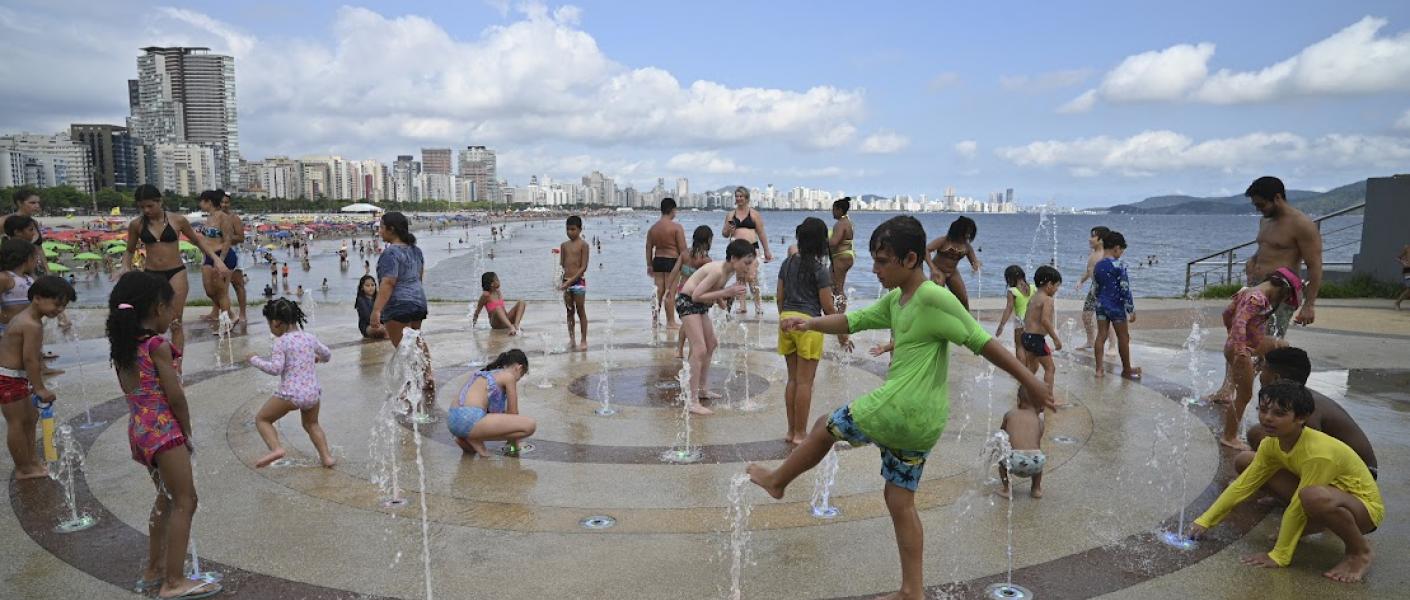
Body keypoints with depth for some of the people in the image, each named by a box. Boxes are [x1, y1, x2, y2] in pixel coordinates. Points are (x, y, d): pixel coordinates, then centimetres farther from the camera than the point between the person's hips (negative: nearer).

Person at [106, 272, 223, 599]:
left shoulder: (122, 346, 7)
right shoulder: (159, 346, -17)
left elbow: (130, 391, 12)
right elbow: (175, 396, -17)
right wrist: (187, 431, -3)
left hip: (139, 431, 9)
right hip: (165, 431, -9)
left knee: (166, 498, 22)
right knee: (185, 502, -1)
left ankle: (154, 569, 32)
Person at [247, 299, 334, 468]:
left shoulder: (280, 342, -9)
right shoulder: (310, 337, 8)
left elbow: (275, 368, -18)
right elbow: (328, 355, 21)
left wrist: (254, 359, -5)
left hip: (290, 394, -6)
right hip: (313, 392, 6)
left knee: (261, 419, 13)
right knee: (311, 424, 28)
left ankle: (276, 448, -8)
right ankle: (326, 456, 18)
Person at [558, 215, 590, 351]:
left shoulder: (583, 245, -6)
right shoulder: (564, 245, 9)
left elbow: (584, 267, -12)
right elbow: (562, 265, 11)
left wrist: (571, 280, -18)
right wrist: (561, 281, -5)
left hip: (578, 281, -5)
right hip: (566, 282, 5)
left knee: (581, 311, 1)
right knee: (569, 311, 11)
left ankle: (584, 341, 8)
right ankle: (572, 339, 20)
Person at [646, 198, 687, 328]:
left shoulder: (653, 227, 6)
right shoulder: (676, 227, -9)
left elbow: (649, 248, 11)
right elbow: (683, 249, -10)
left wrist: (649, 265, 18)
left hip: (657, 261, 5)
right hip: (672, 261, -5)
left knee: (660, 289, 17)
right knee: (670, 292, 0)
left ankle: (656, 306, -6)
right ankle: (670, 322, 6)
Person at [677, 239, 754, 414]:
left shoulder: (729, 271, 1)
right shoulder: (718, 271, -27)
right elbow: (696, 296, -29)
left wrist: (731, 292, -8)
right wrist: (725, 292, -28)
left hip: (700, 304, 11)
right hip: (687, 302, -11)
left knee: (711, 344, 20)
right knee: (700, 349, -17)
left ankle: (702, 390, 34)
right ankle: (693, 402, -16)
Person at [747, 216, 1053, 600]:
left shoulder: (934, 298, -16)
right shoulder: (895, 300, 11)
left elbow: (982, 341, -15)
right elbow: (853, 321, 14)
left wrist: (1029, 382, -11)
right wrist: (811, 323, 0)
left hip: (896, 410, -9)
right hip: (922, 422, 9)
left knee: (825, 427, 13)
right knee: (900, 503, 16)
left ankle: (776, 481, 36)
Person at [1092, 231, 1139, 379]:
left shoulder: (1097, 266, 4)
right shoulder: (1118, 266, -16)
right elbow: (1125, 290, -15)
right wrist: (1131, 310, -8)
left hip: (1101, 305, 6)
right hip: (1116, 306, -6)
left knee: (1101, 336, 7)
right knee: (1123, 337, 8)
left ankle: (1099, 369, 7)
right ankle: (1127, 370, 20)